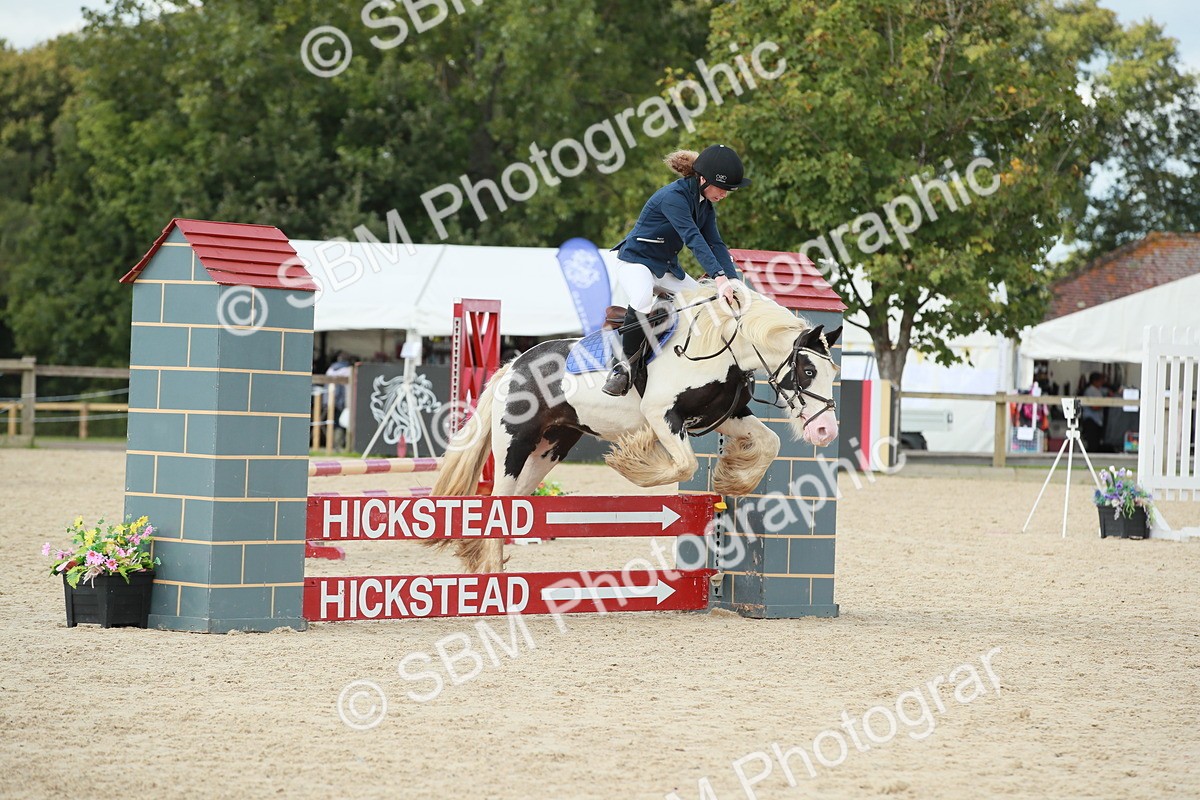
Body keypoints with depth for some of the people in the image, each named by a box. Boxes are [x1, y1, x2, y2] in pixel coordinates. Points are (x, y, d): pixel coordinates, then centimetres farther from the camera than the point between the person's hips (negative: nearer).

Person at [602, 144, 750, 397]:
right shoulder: (674, 196, -26)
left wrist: (734, 280, -16)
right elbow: (694, 239, -36)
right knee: (643, 303, -38)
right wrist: (719, 278, -45)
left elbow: (716, 244, -1)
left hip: (667, 267, 9)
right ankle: (626, 363, -22)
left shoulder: (705, 203, 3)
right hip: (637, 262, -9)